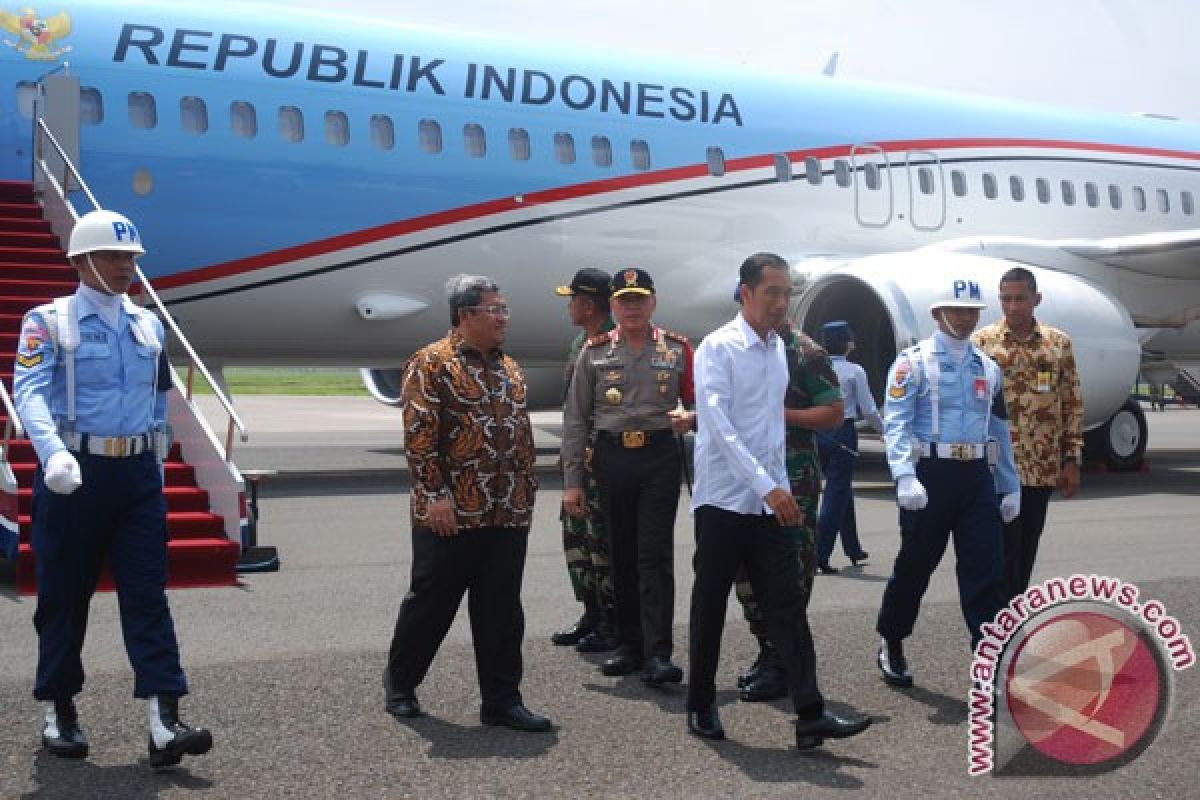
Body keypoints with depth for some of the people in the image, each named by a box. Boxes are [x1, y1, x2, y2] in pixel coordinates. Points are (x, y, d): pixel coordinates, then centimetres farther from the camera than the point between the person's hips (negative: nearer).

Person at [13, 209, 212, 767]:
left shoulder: (148, 326, 13)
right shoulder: (48, 322, -3)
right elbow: (30, 391, -18)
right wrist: (53, 454, -35)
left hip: (138, 474, 4)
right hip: (74, 474, -4)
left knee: (148, 595, -3)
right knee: (64, 596, 6)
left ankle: (164, 724, -5)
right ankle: (57, 713, 23)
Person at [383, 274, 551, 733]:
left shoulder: (510, 370, 15)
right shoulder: (432, 364, -7)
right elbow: (419, 435, -13)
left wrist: (527, 493, 16)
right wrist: (435, 494, -18)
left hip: (508, 515, 6)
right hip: (450, 514, -6)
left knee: (501, 610, 7)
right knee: (431, 602, 6)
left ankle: (502, 700, 14)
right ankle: (399, 683, 26)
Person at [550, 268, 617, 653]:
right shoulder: (580, 343, 14)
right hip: (582, 456, 10)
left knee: (602, 537, -5)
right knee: (575, 532, 13)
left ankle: (614, 622, 6)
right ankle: (592, 614, 24)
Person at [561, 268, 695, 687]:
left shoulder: (677, 349, 5)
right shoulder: (595, 352, 6)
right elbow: (575, 420, 5)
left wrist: (689, 419, -13)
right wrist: (572, 482, 0)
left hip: (660, 456, -2)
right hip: (612, 458, 2)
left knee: (655, 554, -6)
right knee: (622, 553, 9)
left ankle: (657, 653, -8)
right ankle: (629, 644, 20)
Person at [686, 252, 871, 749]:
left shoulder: (778, 348, 12)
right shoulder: (718, 348, -10)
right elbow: (718, 425, -20)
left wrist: (780, 487, 15)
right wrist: (768, 486, -26)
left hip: (770, 500, 6)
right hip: (724, 499, -5)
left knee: (787, 606, -1)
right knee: (710, 606, 5)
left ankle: (811, 714, -4)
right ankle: (700, 706, 19)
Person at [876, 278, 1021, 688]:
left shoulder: (988, 367, 16)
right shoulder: (913, 362, -3)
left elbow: (1000, 430, 21)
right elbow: (896, 423, -12)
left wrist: (1011, 485, 18)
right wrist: (905, 477, -25)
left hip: (976, 476, 5)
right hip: (930, 474, -5)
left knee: (987, 572, -1)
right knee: (915, 566, 7)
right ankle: (891, 645, 27)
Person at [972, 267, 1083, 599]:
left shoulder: (1059, 342, 6)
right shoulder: (982, 342, -1)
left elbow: (1073, 404, 9)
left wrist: (1072, 460, 5)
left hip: (1043, 468, 3)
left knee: (1026, 550, 11)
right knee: (1005, 551, -7)